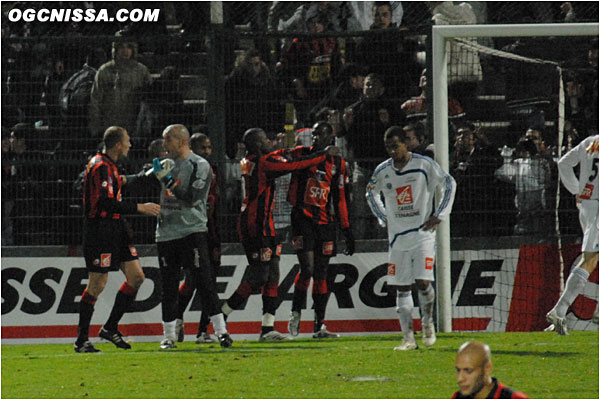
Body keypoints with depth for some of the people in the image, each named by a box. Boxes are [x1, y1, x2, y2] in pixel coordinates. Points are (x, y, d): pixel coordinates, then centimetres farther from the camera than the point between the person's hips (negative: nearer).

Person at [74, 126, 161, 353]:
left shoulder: (108, 165, 14)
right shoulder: (101, 167, -17)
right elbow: (107, 203, -25)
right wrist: (140, 208, -21)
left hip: (116, 228, 10)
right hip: (100, 230, -10)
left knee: (136, 277, 5)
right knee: (97, 285, -6)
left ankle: (110, 328, 14)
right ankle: (82, 340, 3)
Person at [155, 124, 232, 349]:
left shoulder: (199, 166, -5)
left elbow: (191, 199, -16)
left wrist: (167, 181, -20)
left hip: (193, 232, -6)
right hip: (166, 235, 6)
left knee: (204, 283, -11)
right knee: (168, 288, 7)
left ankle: (221, 331, -9)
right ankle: (169, 336, 14)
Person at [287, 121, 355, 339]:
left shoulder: (337, 163, 10)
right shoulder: (301, 154, 2)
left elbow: (339, 199, 13)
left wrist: (346, 230, 11)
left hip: (324, 221, 3)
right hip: (302, 217, -3)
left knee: (321, 274, 5)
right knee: (307, 268, -16)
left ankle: (319, 326, 8)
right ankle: (295, 314, 1)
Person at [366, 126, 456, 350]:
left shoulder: (424, 165, -7)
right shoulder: (382, 171, 3)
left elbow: (449, 184, 3)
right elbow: (371, 193, 23)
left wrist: (439, 215, -3)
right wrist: (383, 218, 13)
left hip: (423, 233, -4)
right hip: (398, 237, 4)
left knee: (422, 281, -15)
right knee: (401, 288, 1)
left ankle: (428, 323, 12)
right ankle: (408, 338, 4)